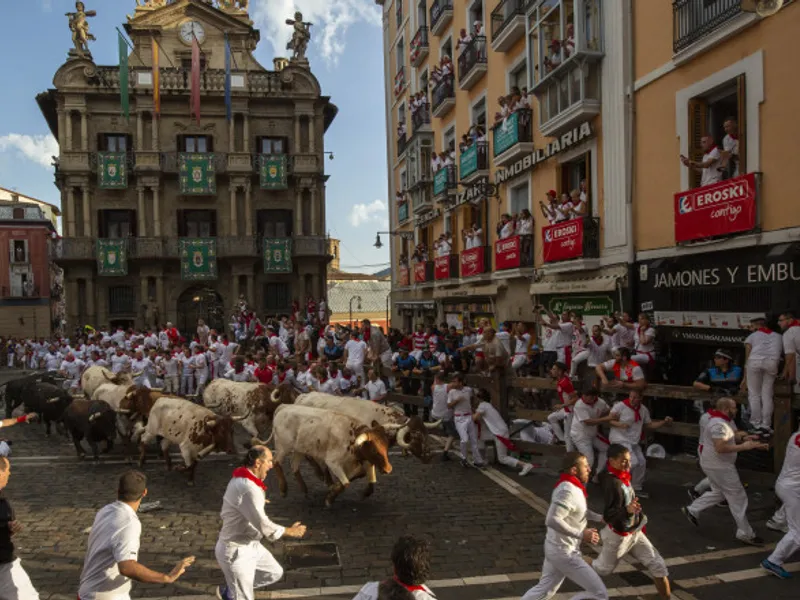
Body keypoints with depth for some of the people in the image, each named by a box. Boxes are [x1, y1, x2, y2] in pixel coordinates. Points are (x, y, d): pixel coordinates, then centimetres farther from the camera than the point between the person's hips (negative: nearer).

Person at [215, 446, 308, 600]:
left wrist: (259, 501, 8)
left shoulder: (242, 480, 3)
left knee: (275, 572, 18)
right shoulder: (247, 488, -30)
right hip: (236, 551, -9)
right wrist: (291, 531, -14)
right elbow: (264, 526, -27)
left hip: (250, 545, 9)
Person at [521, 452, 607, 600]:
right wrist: (581, 535, -29)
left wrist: (600, 517, 10)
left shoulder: (570, 487, 6)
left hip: (556, 548, 10)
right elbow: (552, 520, -33)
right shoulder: (568, 491, -25)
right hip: (564, 552, -10)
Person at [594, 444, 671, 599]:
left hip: (634, 533, 7)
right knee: (602, 570, 16)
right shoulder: (612, 483, -31)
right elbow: (608, 516, -36)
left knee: (658, 566, 1)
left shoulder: (623, 477, -4)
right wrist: (627, 510, -52)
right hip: (618, 536, -7)